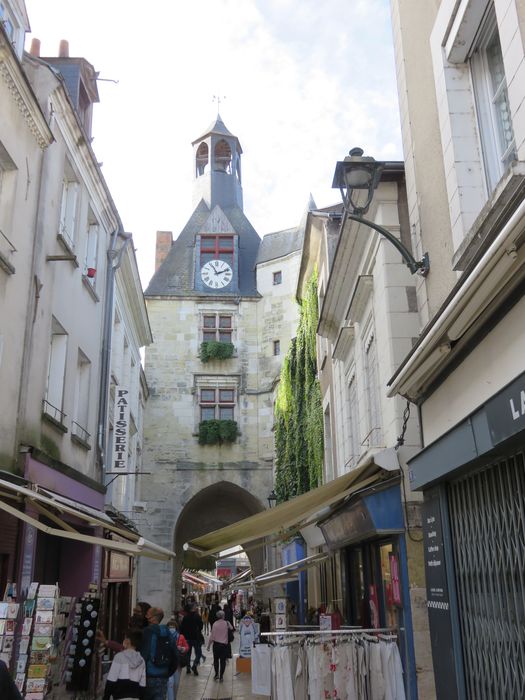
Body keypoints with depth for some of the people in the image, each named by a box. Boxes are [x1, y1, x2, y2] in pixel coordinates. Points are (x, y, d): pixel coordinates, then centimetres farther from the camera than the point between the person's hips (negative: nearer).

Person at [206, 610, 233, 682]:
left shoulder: (215, 624, -9)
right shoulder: (227, 623, -7)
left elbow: (212, 635, -8)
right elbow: (232, 629, 6)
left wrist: (209, 645, 0)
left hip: (216, 644, 0)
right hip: (224, 644, 0)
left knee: (216, 660, 15)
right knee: (223, 660, 7)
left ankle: (216, 674, 14)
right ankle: (221, 676, 7)